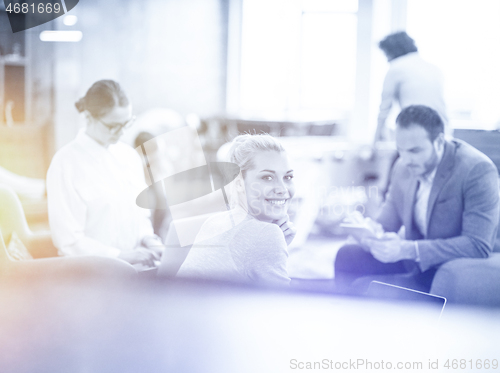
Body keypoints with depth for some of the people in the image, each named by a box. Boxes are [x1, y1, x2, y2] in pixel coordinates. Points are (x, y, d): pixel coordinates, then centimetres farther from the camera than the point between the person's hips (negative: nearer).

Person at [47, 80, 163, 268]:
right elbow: (68, 241, -10)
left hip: (134, 266, 6)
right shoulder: (66, 162, -7)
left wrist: (146, 237, 2)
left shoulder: (129, 155, 12)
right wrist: (121, 255, -15)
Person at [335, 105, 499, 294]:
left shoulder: (478, 170, -20)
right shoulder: (403, 167, 1)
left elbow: (478, 246, -27)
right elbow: (388, 220, 11)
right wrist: (372, 229, -17)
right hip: (414, 261, 7)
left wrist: (407, 249, -33)